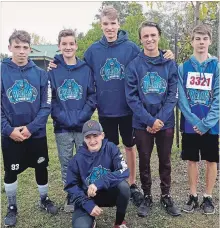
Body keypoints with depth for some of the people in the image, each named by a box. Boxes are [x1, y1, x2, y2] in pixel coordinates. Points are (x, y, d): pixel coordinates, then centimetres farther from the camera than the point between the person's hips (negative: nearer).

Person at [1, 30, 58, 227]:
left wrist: (31, 127, -14)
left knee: (41, 168, 15)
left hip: (37, 134, 1)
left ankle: (45, 199, 39)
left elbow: (46, 105, -4)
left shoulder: (40, 74, -3)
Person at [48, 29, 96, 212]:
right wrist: (62, 117, -14)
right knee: (66, 164, 11)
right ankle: (70, 195, 28)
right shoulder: (52, 70, 0)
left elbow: (92, 96, -1)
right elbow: (49, 98, -3)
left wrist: (81, 116, -13)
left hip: (84, 126, 0)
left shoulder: (86, 69, 2)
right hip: (62, 127, 0)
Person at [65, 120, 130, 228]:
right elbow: (71, 186, -7)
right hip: (88, 198, 0)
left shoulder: (110, 148, -13)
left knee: (123, 186, -31)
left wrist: (99, 183, -33)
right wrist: (88, 204, -21)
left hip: (109, 193, 1)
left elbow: (124, 171, -23)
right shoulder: (78, 158, -12)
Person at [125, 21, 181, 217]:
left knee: (165, 161, 13)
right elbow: (131, 98, -10)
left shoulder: (170, 64, 0)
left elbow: (173, 95, -4)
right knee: (144, 161, 11)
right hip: (142, 124, -1)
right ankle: (147, 197, 28)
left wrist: (160, 119, -15)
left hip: (166, 123, 1)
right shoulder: (134, 65, -5)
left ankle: (166, 196, 31)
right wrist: (150, 120, -16)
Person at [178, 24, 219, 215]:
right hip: (189, 125, 1)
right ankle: (193, 196, 25)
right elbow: (181, 98, -3)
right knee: (192, 160, 10)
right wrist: (195, 121, -13)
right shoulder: (183, 67, 1)